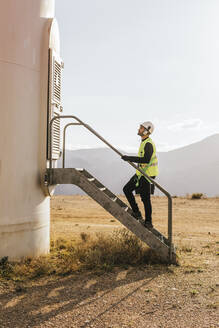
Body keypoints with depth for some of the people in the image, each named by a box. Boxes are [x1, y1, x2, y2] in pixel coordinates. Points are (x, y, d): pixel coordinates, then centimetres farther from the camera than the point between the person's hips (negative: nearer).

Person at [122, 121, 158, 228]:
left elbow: (146, 159, -30)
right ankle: (136, 213, 15)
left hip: (146, 175, -10)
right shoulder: (144, 142, 13)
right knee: (127, 189, 10)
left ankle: (148, 222, 9)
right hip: (140, 173, 10)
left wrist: (129, 158, -28)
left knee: (145, 199, -3)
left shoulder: (148, 144, -18)